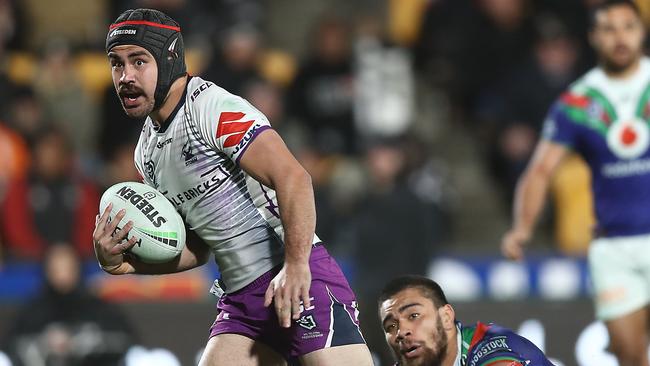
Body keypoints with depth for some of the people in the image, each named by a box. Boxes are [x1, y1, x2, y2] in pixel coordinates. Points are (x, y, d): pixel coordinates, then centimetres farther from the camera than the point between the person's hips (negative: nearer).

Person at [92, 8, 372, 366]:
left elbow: (292, 177, -21)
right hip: (240, 296, 8)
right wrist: (124, 263, 5)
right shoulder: (147, 151, 15)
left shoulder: (214, 107, -11)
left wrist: (295, 266, -29)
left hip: (297, 281, -8)